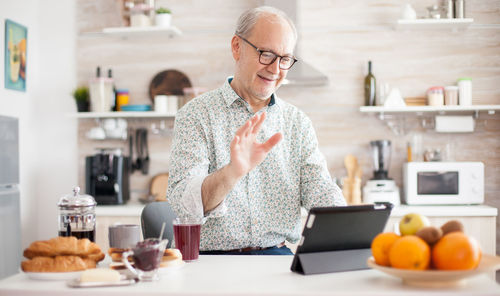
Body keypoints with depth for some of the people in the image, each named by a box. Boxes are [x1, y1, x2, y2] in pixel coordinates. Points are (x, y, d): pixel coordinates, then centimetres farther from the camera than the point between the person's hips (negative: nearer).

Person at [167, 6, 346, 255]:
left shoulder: (298, 123, 9)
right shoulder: (195, 115, -4)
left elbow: (322, 194, 0)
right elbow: (181, 205, -16)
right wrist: (232, 173, -35)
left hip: (277, 255, 3)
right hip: (212, 260, -3)